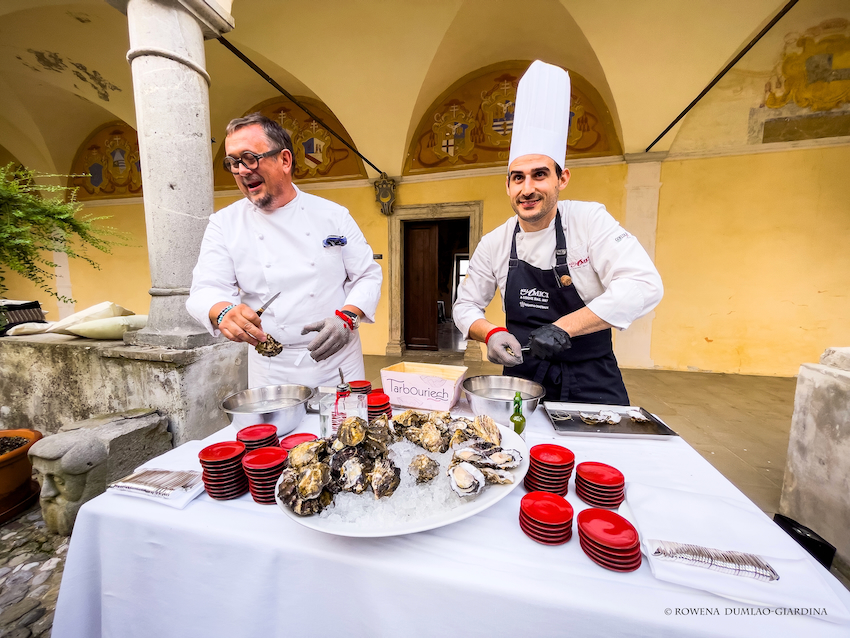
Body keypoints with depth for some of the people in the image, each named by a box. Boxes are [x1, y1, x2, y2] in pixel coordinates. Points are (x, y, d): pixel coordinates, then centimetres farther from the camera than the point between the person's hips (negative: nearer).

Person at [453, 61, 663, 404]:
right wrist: (490, 333, -16)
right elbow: (466, 305, 5)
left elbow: (644, 285, -20)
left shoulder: (590, 219, -10)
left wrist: (563, 327, -28)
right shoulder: (493, 244, -3)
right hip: (524, 378, 2)